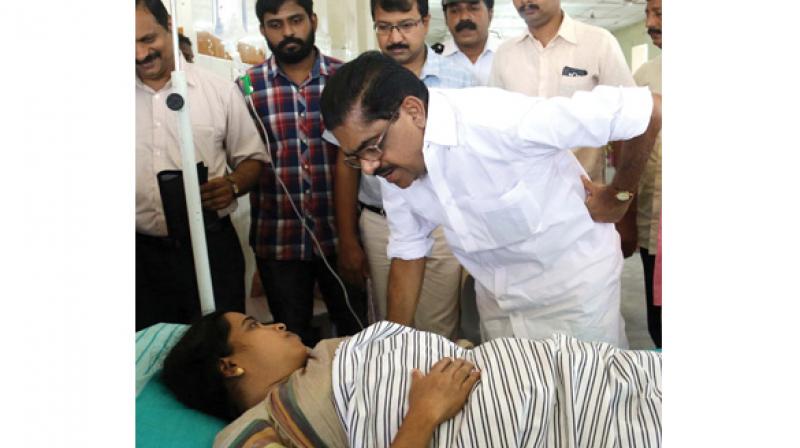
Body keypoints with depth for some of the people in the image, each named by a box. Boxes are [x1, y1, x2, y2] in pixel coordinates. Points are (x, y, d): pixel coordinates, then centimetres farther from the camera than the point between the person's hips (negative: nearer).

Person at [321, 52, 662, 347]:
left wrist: (619, 196, -13)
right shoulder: (393, 163, -11)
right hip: (496, 295, 5)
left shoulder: (500, 120, -33)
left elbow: (650, 110, -27)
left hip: (573, 281, -5)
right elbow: (407, 252, 2)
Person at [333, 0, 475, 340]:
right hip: (380, 227, 1)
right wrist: (348, 241, 3)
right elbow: (347, 165, 5)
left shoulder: (459, 81, -3)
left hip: (444, 226, -1)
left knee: (440, 335, 8)